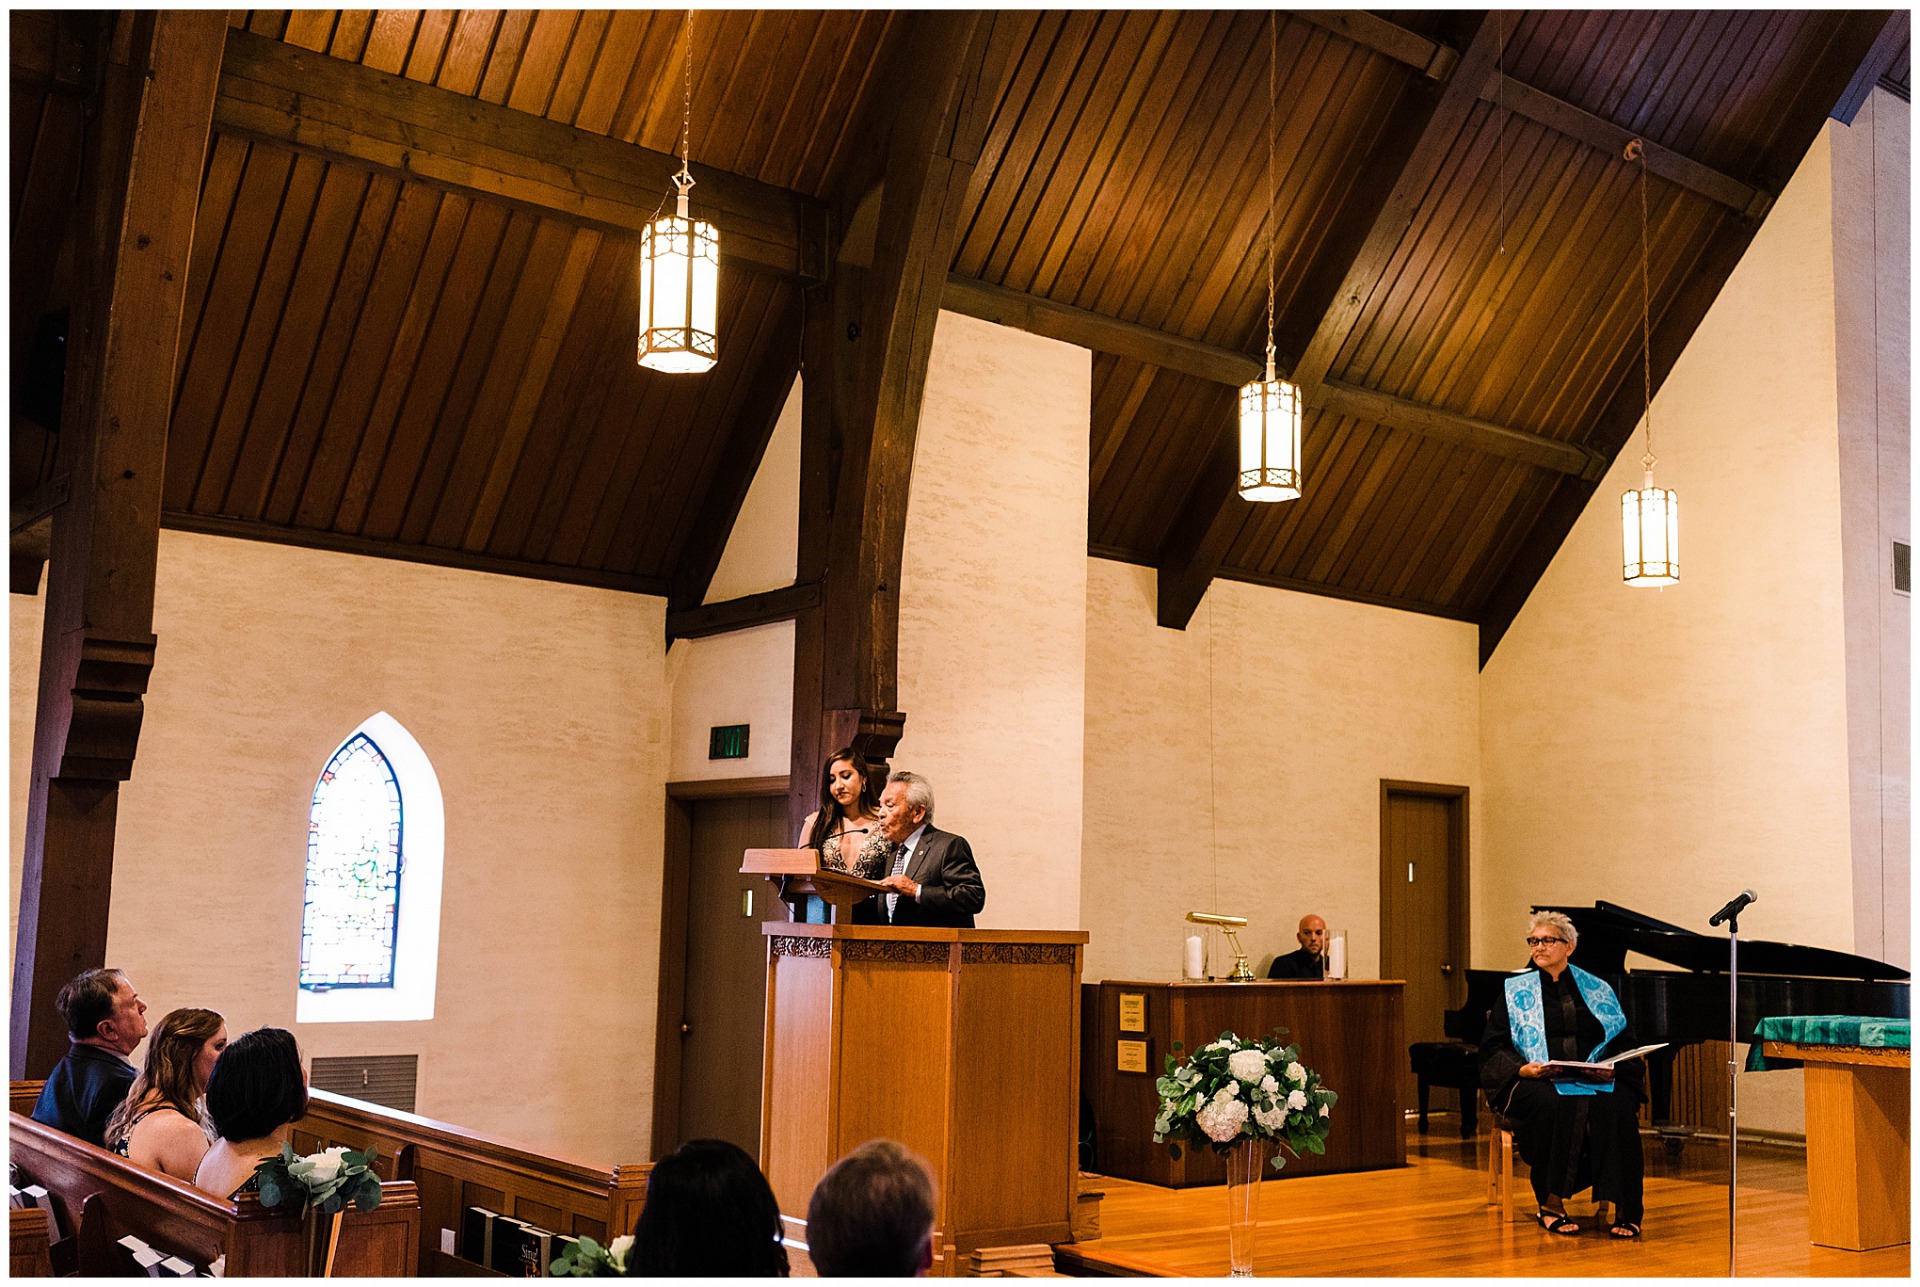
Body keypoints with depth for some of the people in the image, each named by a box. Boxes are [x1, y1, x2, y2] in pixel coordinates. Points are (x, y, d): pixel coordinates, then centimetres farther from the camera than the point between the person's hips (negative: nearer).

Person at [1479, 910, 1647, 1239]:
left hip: (1595, 1080, 1)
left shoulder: (1597, 989, 17)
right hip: (1536, 1080, -1)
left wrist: (1611, 1067, -11)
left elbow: (1621, 1040, 12)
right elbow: (1494, 1048, 5)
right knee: (1552, 1106, -35)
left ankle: (1624, 1209, -26)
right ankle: (1550, 1204, -24)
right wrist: (1524, 1069, -15)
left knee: (1616, 1106, -31)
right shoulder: (1515, 990, 12)